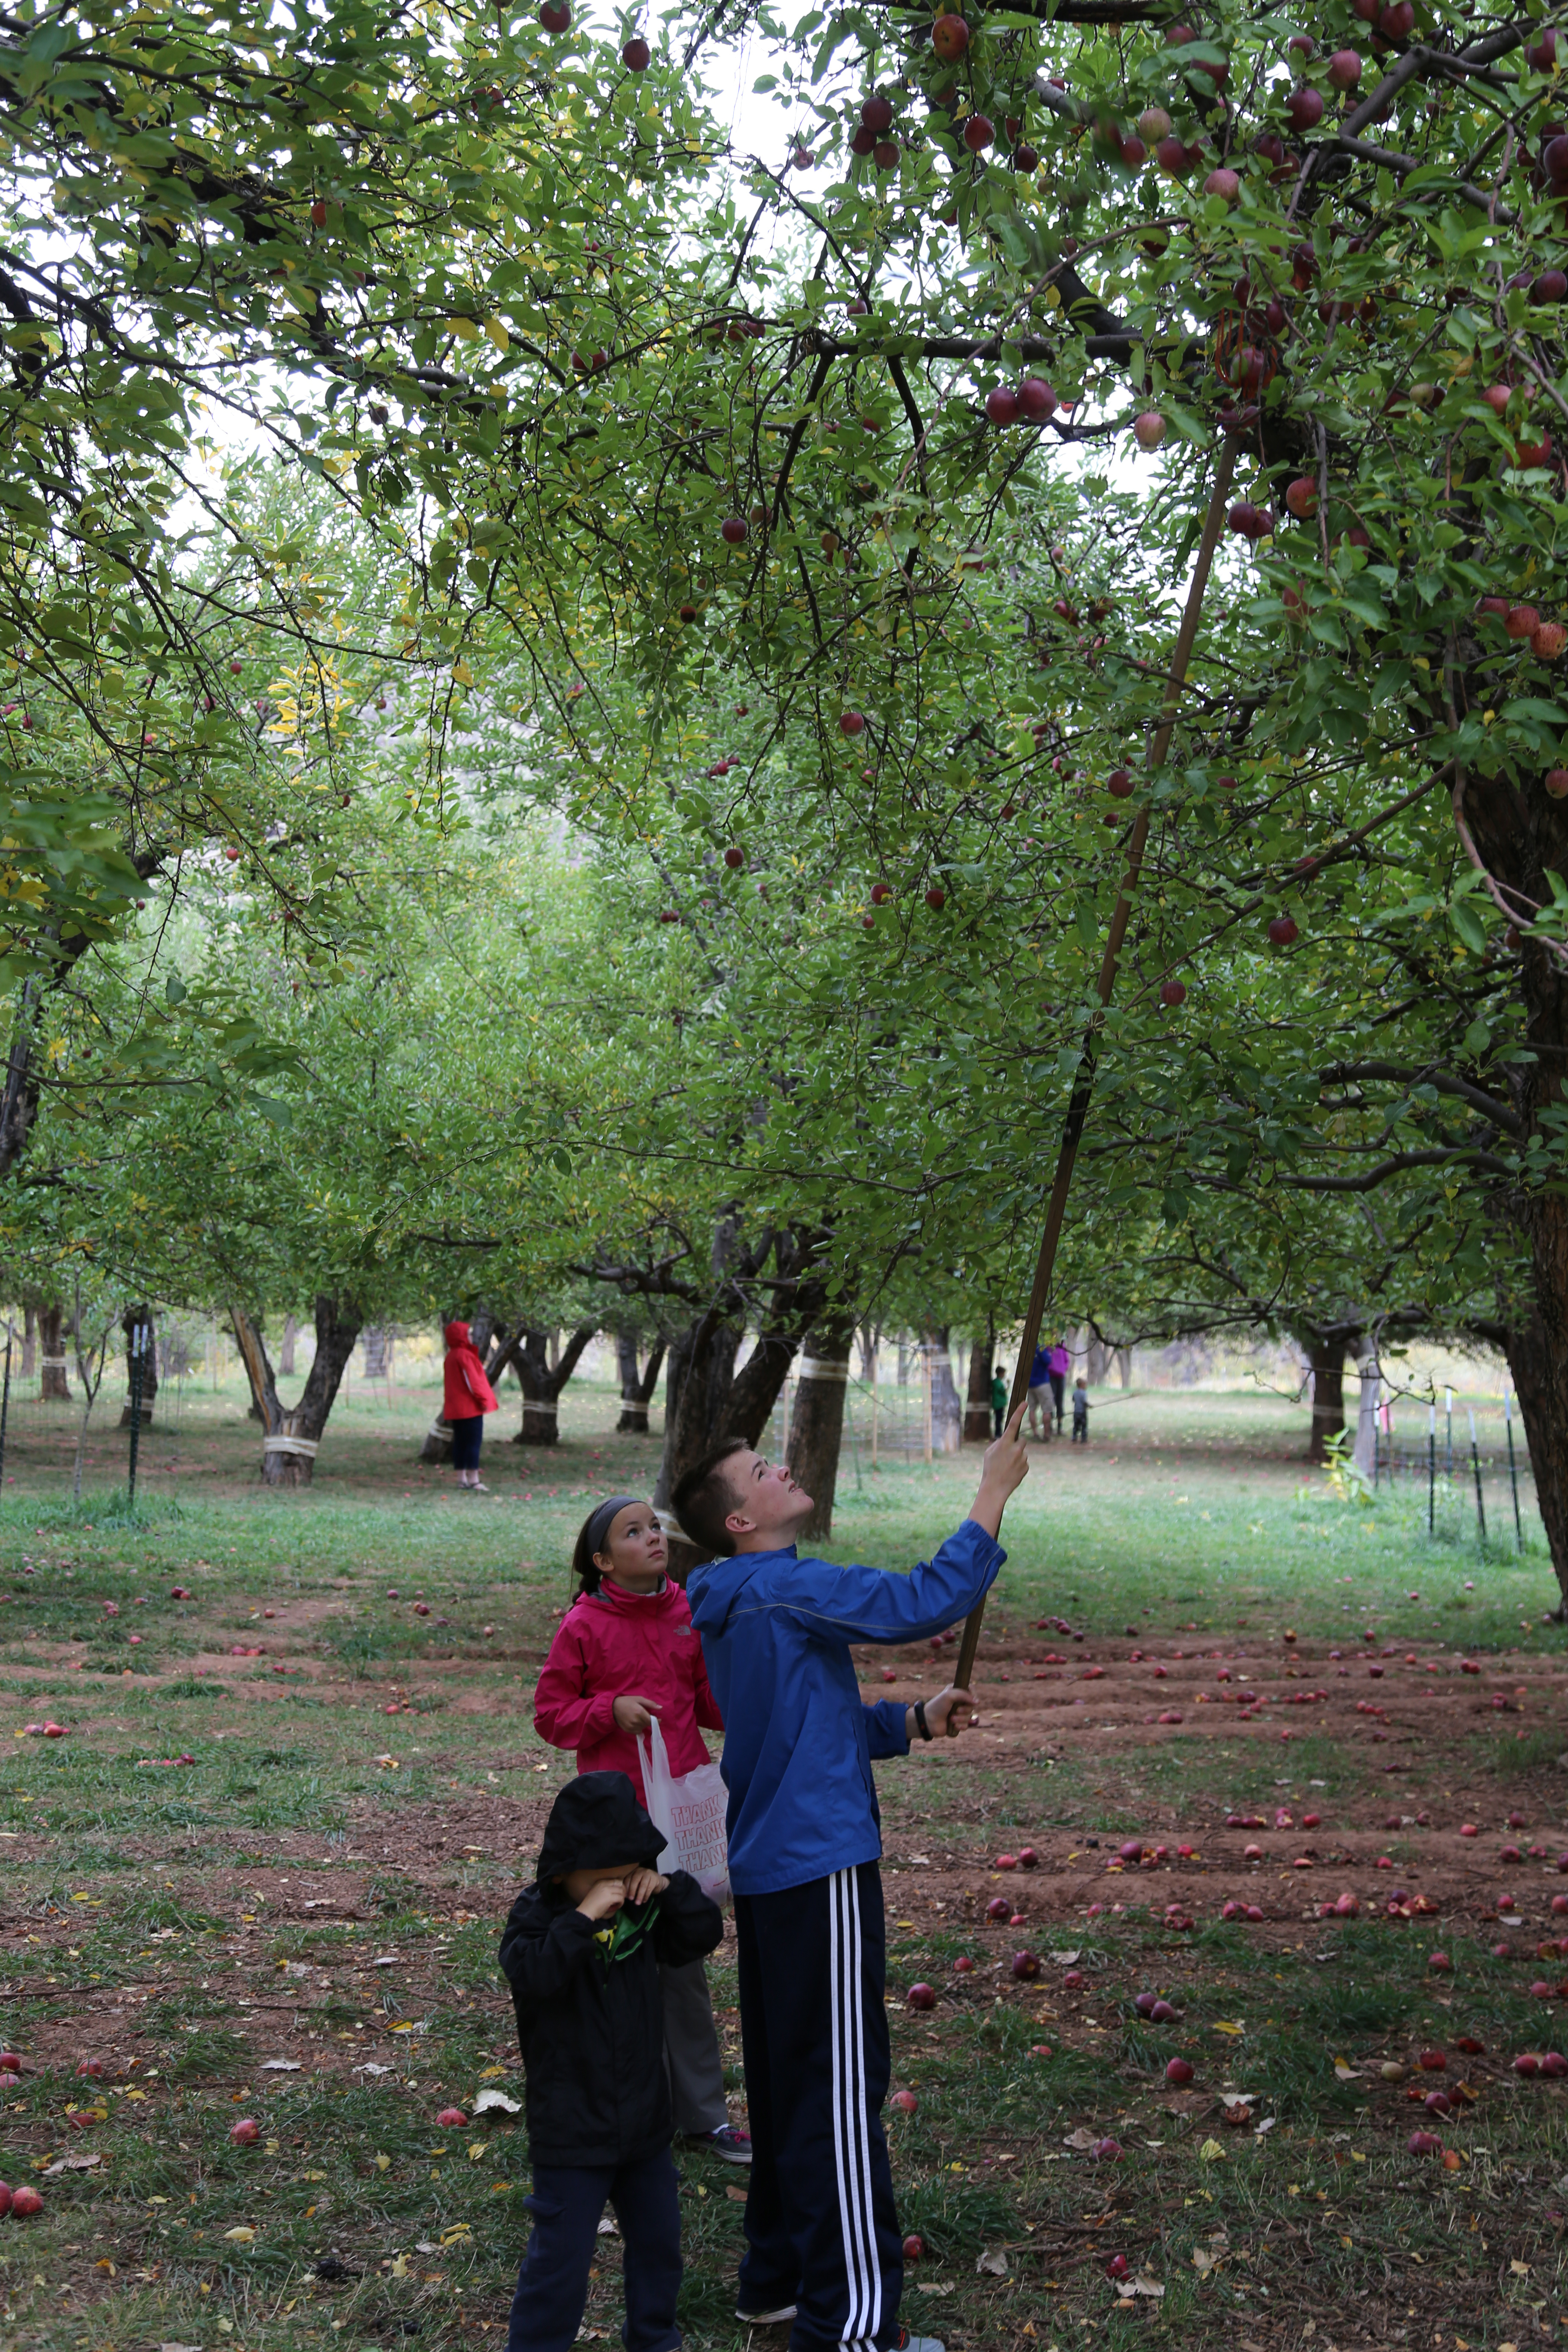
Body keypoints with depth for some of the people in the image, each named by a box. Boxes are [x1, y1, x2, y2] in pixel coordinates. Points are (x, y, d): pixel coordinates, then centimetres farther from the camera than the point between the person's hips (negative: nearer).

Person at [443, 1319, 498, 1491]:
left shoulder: (450, 1357, 14)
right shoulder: (464, 1356, -15)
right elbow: (473, 1380, -18)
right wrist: (483, 1400, -11)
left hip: (455, 1408, 9)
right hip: (470, 1406, -9)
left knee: (460, 1443, 10)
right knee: (473, 1442, -8)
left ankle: (462, 1479, 12)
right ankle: (474, 1480, -11)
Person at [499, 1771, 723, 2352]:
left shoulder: (640, 1912, 0)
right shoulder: (537, 1915, -16)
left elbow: (704, 1933, 2)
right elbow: (530, 1972, -33)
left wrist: (670, 1889, -14)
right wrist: (584, 1918, -37)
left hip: (644, 2121, 6)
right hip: (571, 2131, -6)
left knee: (658, 2239, 18)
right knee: (562, 2251, -1)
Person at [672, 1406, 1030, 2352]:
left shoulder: (740, 1606, 15)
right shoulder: (783, 1589, -15)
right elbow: (924, 1602, -22)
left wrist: (915, 1721, 9)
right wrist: (993, 1496, -14)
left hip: (773, 1872, 10)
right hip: (819, 1868, -10)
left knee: (789, 2080, 18)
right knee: (840, 2093, -6)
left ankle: (780, 2275, 29)